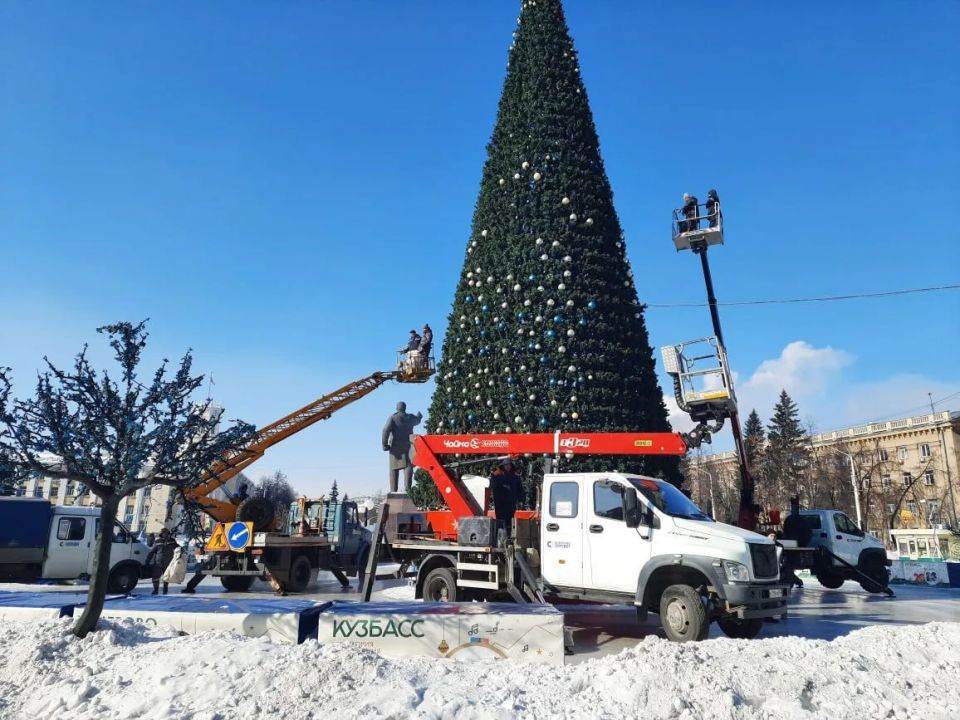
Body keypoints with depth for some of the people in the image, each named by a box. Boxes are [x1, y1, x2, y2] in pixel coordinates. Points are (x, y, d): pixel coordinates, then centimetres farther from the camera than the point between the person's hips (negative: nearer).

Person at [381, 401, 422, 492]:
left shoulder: (392, 418, -1)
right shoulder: (410, 418, 9)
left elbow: (386, 430, -14)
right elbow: (417, 421, 33)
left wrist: (385, 444, -11)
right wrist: (419, 416, 56)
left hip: (395, 447, -1)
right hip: (408, 446, 1)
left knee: (394, 469, 7)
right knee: (408, 467, -7)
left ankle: (393, 490, 6)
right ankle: (407, 488, -23)